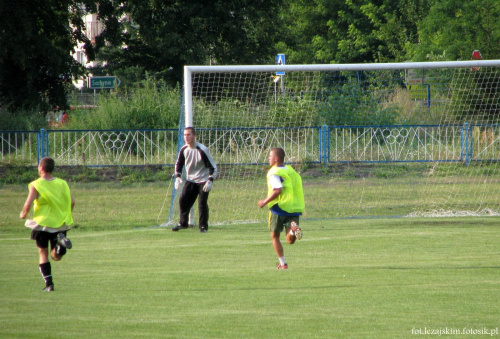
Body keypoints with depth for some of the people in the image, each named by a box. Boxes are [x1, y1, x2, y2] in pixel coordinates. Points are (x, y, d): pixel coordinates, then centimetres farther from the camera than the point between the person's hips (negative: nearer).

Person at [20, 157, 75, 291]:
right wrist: (67, 214, 18)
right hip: (60, 223, 3)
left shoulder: (36, 186, -9)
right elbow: (72, 202, 0)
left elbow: (28, 204, -16)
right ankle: (61, 240, -22)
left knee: (43, 254, 9)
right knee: (56, 256, 11)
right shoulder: (62, 184, 3)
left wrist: (23, 214, 5)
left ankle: (49, 284, 0)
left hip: (42, 223, -3)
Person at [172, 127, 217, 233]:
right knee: (183, 200, 1)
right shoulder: (183, 150, -4)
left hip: (203, 181, -5)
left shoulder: (202, 150, -21)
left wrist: (210, 181, -27)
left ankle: (203, 226, 2)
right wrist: (178, 177, -1)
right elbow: (178, 164, 13)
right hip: (190, 180, 5)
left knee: (202, 203, -12)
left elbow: (213, 167, -17)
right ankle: (183, 223, 18)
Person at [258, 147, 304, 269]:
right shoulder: (291, 170, 16)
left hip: (280, 207, -6)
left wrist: (265, 202, -12)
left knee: (275, 236, 13)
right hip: (295, 208, 6)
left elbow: (278, 190, -22)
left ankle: (282, 263, 10)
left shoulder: (274, 173, -9)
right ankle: (293, 229, -30)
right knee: (290, 240, 3)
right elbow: (299, 190, 16)